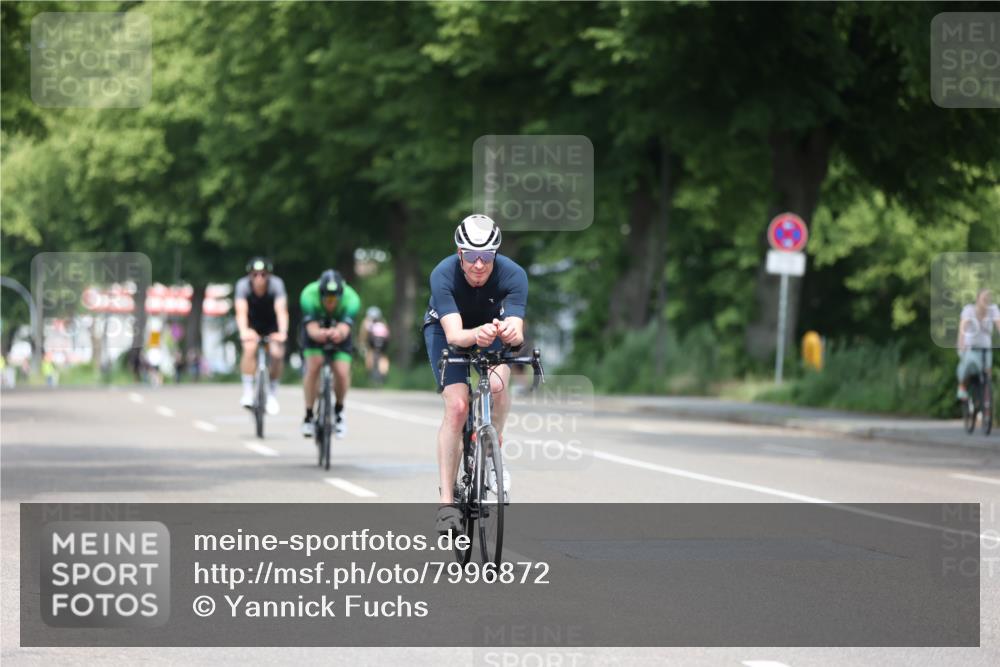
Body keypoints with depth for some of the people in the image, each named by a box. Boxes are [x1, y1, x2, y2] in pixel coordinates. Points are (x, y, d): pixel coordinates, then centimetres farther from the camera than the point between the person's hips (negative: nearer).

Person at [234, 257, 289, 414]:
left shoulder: (276, 284, -27)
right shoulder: (243, 285, -26)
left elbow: (281, 311, -37)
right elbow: (241, 311, -36)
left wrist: (282, 333, -54)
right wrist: (243, 332, -54)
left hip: (272, 324, 0)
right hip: (252, 324, 0)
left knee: (277, 354, -19)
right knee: (250, 348, -28)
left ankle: (272, 394, 3)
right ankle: (248, 392, -19)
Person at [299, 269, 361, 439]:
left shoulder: (351, 299, -33)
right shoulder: (309, 295, -34)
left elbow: (344, 329, -42)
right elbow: (311, 328, -39)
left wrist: (339, 333, -67)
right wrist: (319, 334, -63)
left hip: (338, 332, 0)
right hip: (316, 331, 0)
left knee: (342, 372, -17)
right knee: (314, 365, -24)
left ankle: (339, 411, 12)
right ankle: (308, 416, -11)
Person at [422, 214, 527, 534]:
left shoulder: (513, 275, -31)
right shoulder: (443, 275, -34)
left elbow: (516, 333, -40)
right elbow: (454, 334, -43)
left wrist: (509, 333, -63)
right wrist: (476, 335, -65)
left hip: (493, 328, 1)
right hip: (446, 331, -1)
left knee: (497, 384, -29)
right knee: (456, 405, -20)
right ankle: (447, 501, -15)